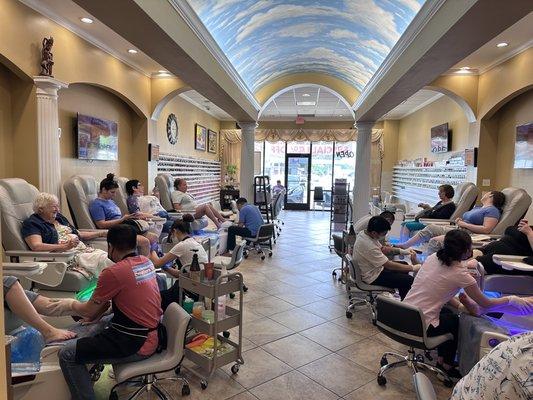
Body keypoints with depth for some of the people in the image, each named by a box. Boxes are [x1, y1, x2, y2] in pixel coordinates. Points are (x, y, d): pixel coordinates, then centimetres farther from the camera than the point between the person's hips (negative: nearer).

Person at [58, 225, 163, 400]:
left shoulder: (113, 272, -21)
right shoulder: (147, 262, 3)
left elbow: (89, 311, -6)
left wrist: (72, 304, 15)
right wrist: (96, 315, 18)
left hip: (136, 346, -9)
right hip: (154, 334, 9)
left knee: (67, 355, -2)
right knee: (98, 324, 30)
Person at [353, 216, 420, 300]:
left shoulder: (364, 233, -7)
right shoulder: (368, 246, -35)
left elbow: (381, 248, 10)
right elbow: (389, 265, -28)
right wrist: (413, 268, -20)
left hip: (374, 267, 10)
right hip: (373, 277, -10)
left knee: (404, 264, 20)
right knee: (409, 280, -13)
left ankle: (404, 300, 32)